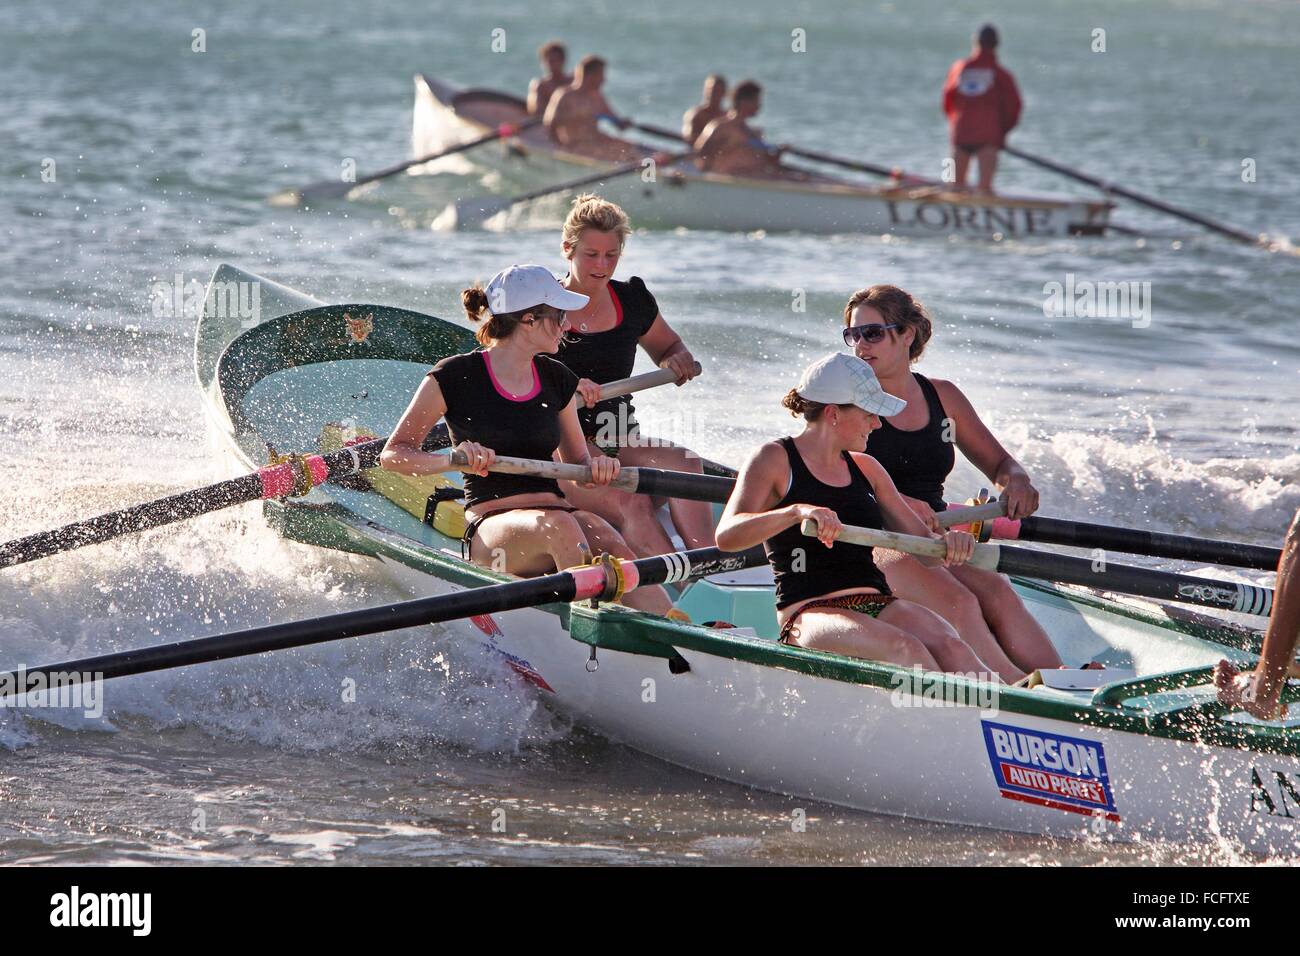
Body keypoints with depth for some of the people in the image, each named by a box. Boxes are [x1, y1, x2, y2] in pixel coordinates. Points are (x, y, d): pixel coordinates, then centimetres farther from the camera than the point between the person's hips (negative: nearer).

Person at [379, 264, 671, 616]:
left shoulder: (557, 380, 14)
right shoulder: (455, 377, -1)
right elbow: (392, 455, -2)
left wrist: (597, 468, -3)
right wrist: (452, 459, -21)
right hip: (491, 524, -4)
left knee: (613, 546, -30)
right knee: (557, 526, -38)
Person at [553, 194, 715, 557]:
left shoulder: (632, 300, 11)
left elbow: (669, 347, 29)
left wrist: (679, 361, 4)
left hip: (620, 444, 5)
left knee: (686, 462, -29)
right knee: (631, 502, -35)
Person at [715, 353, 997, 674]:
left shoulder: (865, 468, 21)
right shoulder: (774, 460, 2)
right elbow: (726, 536, -14)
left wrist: (948, 542, -4)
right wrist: (797, 512, -31)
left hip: (879, 606, 5)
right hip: (810, 613, -5)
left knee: (948, 647, -28)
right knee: (905, 648, -36)